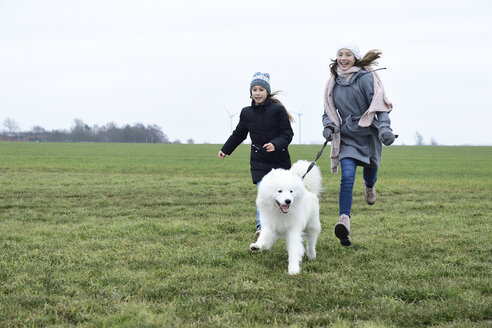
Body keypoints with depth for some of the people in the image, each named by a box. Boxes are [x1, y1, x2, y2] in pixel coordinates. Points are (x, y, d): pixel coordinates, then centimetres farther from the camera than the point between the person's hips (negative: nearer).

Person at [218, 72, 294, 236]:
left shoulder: (278, 110, -7)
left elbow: (288, 133, -9)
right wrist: (225, 150, 24)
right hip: (259, 160, 1)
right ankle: (261, 225, -21)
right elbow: (238, 134, 20)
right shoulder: (246, 113, 4)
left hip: (279, 160, -1)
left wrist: (275, 144, -26)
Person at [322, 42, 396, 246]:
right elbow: (328, 111, 13)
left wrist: (385, 128, -32)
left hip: (368, 134, -1)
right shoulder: (334, 82, 5)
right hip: (346, 136, 1)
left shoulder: (366, 78, -10)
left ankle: (370, 187, 59)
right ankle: (344, 221, -28)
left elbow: (380, 105, -16)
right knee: (347, 177, -16)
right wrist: (328, 126, -8)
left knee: (370, 167, 19)